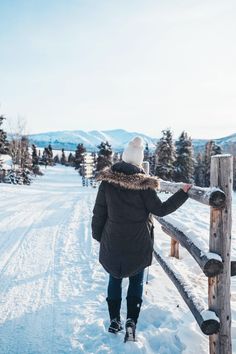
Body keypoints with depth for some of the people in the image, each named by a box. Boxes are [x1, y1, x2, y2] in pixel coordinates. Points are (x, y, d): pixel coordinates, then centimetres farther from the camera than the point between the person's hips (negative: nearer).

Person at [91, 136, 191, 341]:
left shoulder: (107, 180, -7)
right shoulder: (143, 183, -15)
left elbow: (99, 212, -3)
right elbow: (160, 210, -8)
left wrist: (97, 235, 11)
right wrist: (183, 193, -2)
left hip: (113, 242, 2)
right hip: (138, 244, -2)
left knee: (115, 278, 20)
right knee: (136, 281, 15)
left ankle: (114, 320, 23)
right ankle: (131, 321, 4)